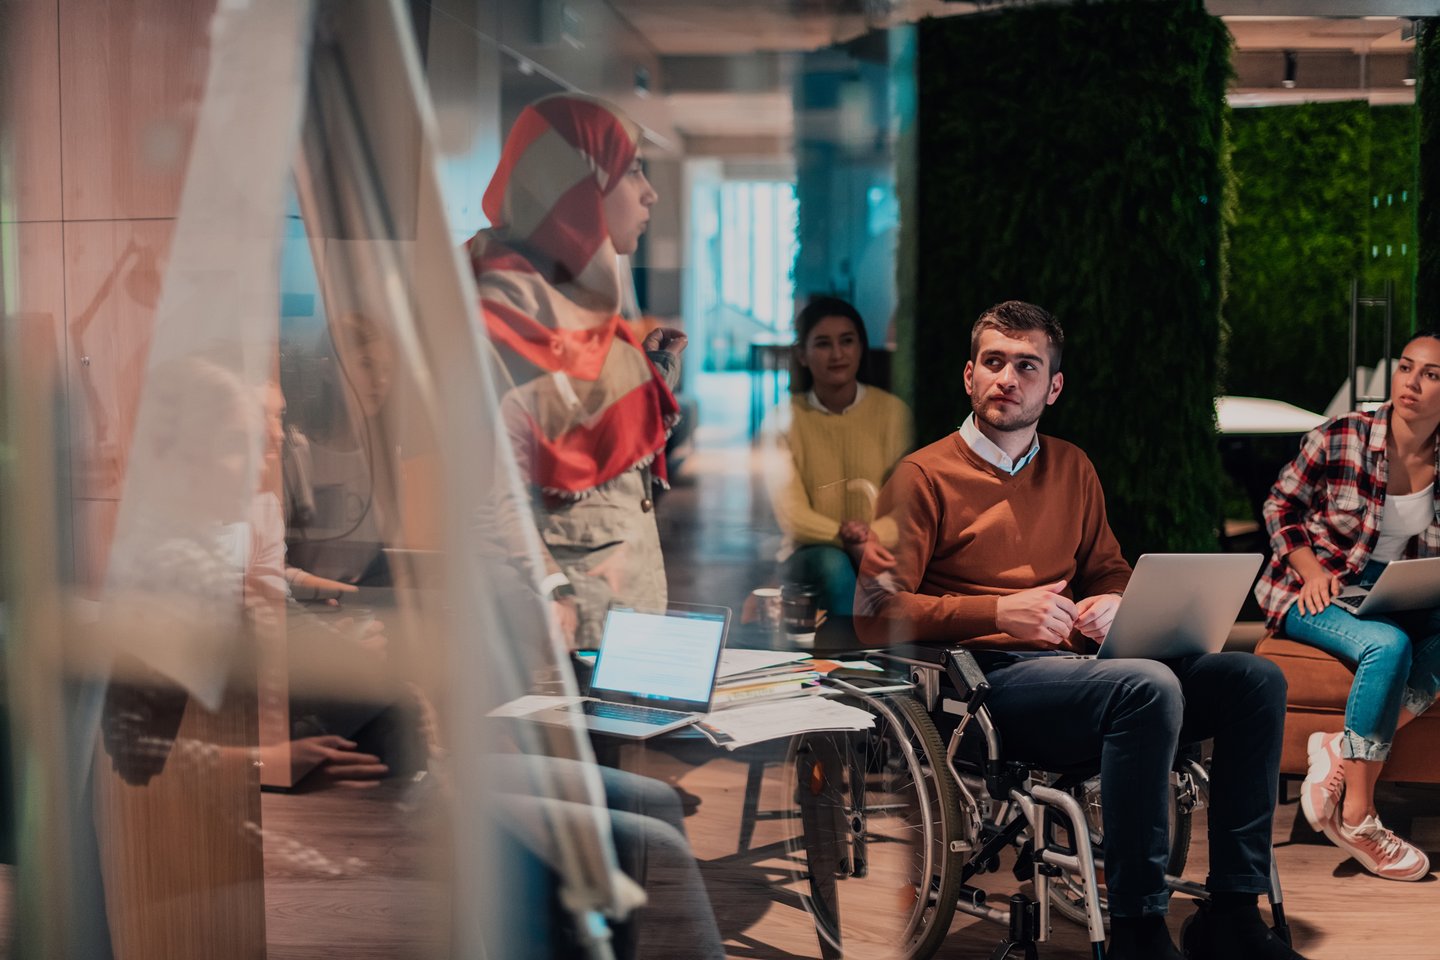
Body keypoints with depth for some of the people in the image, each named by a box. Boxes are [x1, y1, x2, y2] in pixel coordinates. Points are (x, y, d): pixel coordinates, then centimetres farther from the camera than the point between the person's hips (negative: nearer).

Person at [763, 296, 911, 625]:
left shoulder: (892, 410, 3)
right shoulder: (784, 419, 1)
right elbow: (792, 517, -6)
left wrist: (871, 534, -26)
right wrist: (845, 538, -26)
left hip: (880, 550, 0)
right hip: (809, 554, 0)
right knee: (833, 563, -35)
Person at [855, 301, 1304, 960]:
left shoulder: (1072, 468, 21)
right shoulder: (924, 476, 1)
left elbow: (1110, 570, 29)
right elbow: (875, 614, -7)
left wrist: (1112, 604, 3)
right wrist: (999, 613, -18)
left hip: (1079, 665, 7)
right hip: (992, 678, -6)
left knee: (1257, 677, -13)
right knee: (1149, 686, -34)